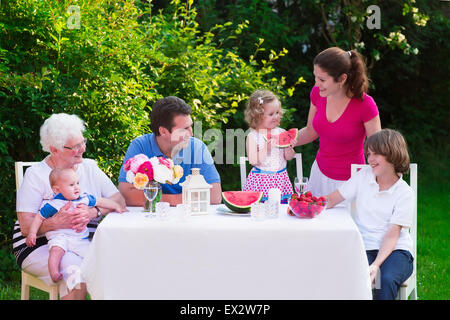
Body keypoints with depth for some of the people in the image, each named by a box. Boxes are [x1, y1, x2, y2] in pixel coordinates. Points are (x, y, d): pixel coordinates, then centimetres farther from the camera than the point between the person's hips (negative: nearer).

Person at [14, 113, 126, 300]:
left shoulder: (89, 167, 12)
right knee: (74, 268, -35)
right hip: (41, 245, -4)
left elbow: (119, 201, 2)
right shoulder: (36, 175, -3)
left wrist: (93, 212, -20)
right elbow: (26, 227, -11)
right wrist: (57, 222, -32)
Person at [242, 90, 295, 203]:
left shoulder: (281, 132, 4)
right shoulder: (253, 136, -5)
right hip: (261, 180, -3)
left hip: (280, 179, 3)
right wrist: (267, 148, -22)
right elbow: (252, 160, -12)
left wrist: (288, 146, -12)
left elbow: (289, 157, 8)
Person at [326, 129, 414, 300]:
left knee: (388, 280, -34)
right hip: (366, 248, 2)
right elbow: (331, 200, 6)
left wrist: (375, 265, -25)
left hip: (395, 249, -1)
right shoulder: (363, 176, 5)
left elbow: (392, 234, -11)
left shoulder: (404, 193, -4)